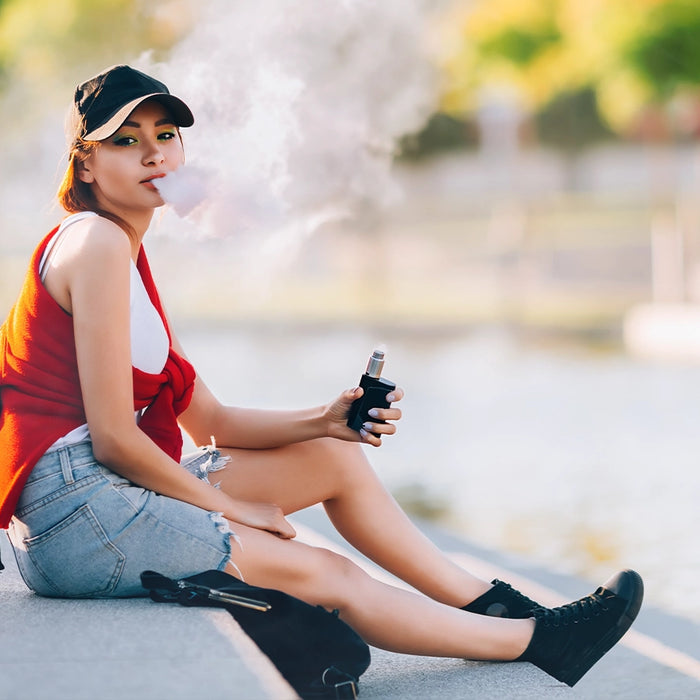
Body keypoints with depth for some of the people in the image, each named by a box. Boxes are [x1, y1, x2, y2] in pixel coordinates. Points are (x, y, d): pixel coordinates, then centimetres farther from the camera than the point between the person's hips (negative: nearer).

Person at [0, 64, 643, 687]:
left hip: (101, 494, 9)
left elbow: (209, 421, 17)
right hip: (73, 506, -9)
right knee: (329, 577, -3)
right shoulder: (98, 243, -13)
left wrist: (324, 421, 2)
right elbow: (113, 436, -18)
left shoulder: (125, 258, 17)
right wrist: (229, 507, -6)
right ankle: (538, 639, 11)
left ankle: (493, 603, 23)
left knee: (335, 458, 14)